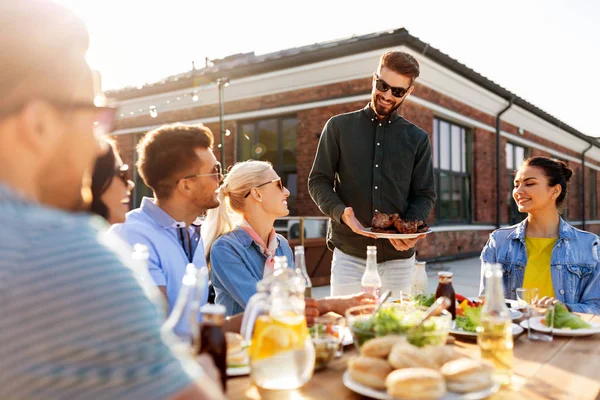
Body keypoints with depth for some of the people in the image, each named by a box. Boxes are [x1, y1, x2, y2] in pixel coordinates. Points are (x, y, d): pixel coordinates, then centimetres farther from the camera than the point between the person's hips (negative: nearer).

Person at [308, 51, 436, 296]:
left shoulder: (417, 139, 9)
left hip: (399, 257, 2)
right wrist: (341, 213, -17)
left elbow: (425, 195, 7)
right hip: (349, 253, -1)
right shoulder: (339, 127, 4)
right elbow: (318, 181, 2)